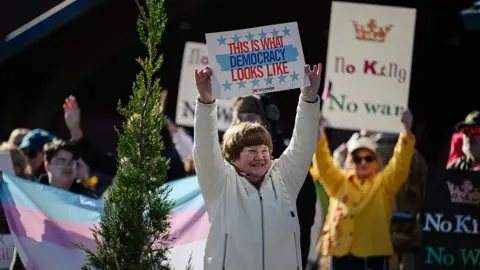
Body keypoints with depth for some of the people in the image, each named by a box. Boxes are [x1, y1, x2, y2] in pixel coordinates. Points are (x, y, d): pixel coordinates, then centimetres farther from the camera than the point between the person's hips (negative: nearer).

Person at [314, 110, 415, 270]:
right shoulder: (339, 182, 12)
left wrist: (406, 131, -22)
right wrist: (318, 130, -18)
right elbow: (323, 162, -2)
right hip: (342, 254, 2)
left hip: (373, 255, -2)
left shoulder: (383, 183, 7)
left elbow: (400, 164, -7)